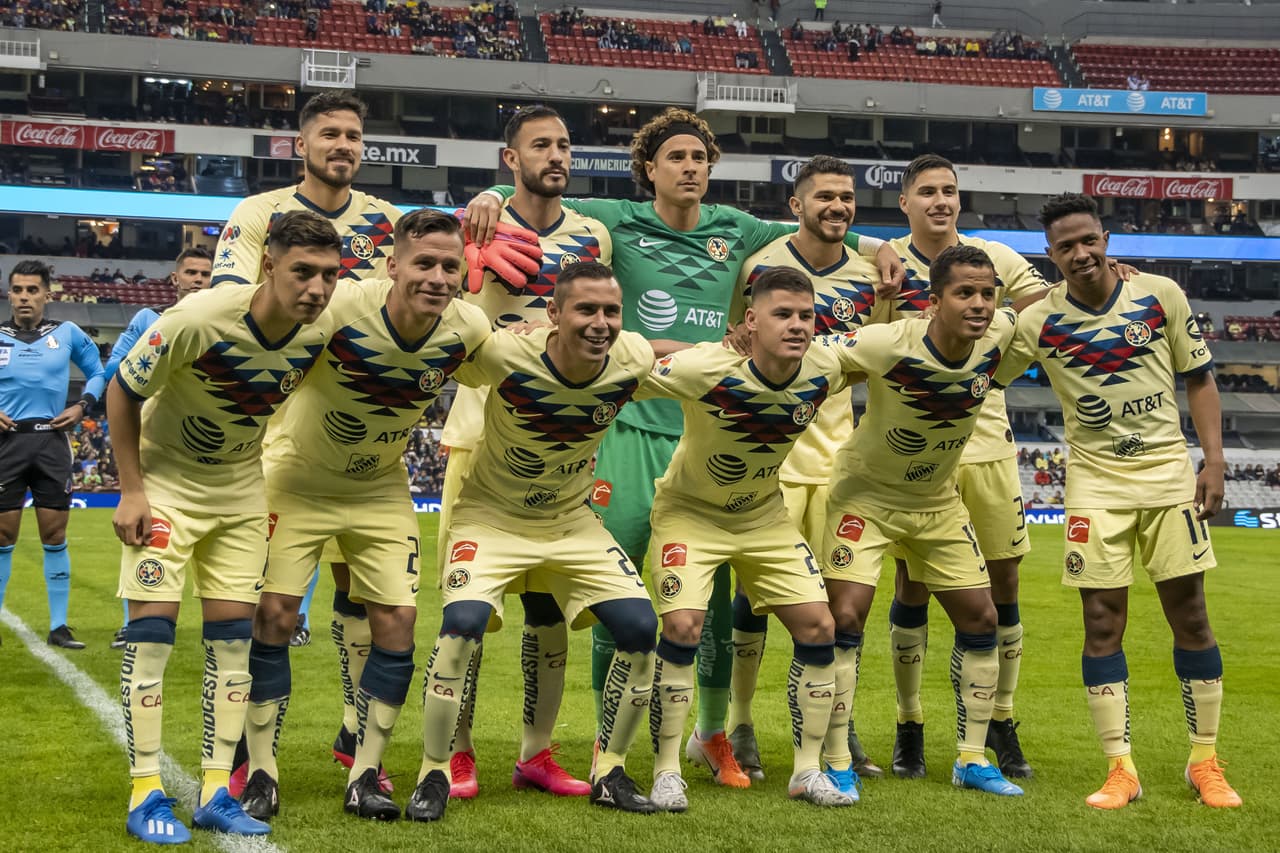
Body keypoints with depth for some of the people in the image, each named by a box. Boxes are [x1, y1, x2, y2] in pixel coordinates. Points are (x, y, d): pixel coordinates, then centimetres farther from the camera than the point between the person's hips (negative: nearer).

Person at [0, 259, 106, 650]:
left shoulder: (67, 333, 4)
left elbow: (97, 372, 16)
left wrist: (82, 406, 0)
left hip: (52, 441, 1)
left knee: (54, 535, 3)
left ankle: (58, 626, 9)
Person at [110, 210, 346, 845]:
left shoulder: (320, 336, -16)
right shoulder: (199, 318, -30)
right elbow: (123, 391, -16)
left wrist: (274, 489, 5)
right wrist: (131, 489, -16)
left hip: (240, 484, 5)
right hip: (165, 476, -4)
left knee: (232, 631, 2)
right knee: (152, 621, -9)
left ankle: (215, 794, 9)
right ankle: (146, 796, -3)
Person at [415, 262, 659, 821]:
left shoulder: (634, 363, -17)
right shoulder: (505, 354, -29)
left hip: (573, 522, 4)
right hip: (491, 517, -4)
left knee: (640, 628, -9)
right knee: (463, 623, -25)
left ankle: (609, 773, 10)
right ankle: (434, 774, -7)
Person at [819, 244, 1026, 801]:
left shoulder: (998, 336, -16)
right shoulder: (888, 344, -31)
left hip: (939, 502, 5)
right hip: (867, 492, -5)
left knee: (980, 618, 5)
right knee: (846, 614, -16)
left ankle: (971, 760, 18)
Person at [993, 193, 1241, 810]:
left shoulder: (1161, 295, -3)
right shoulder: (1040, 321, -5)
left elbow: (1199, 377, 4)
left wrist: (1213, 461, -2)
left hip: (1169, 473, 1)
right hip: (1095, 485, 0)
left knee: (1189, 615, 1)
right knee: (1102, 623, -3)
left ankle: (1205, 762, 14)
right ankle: (1120, 768, 6)